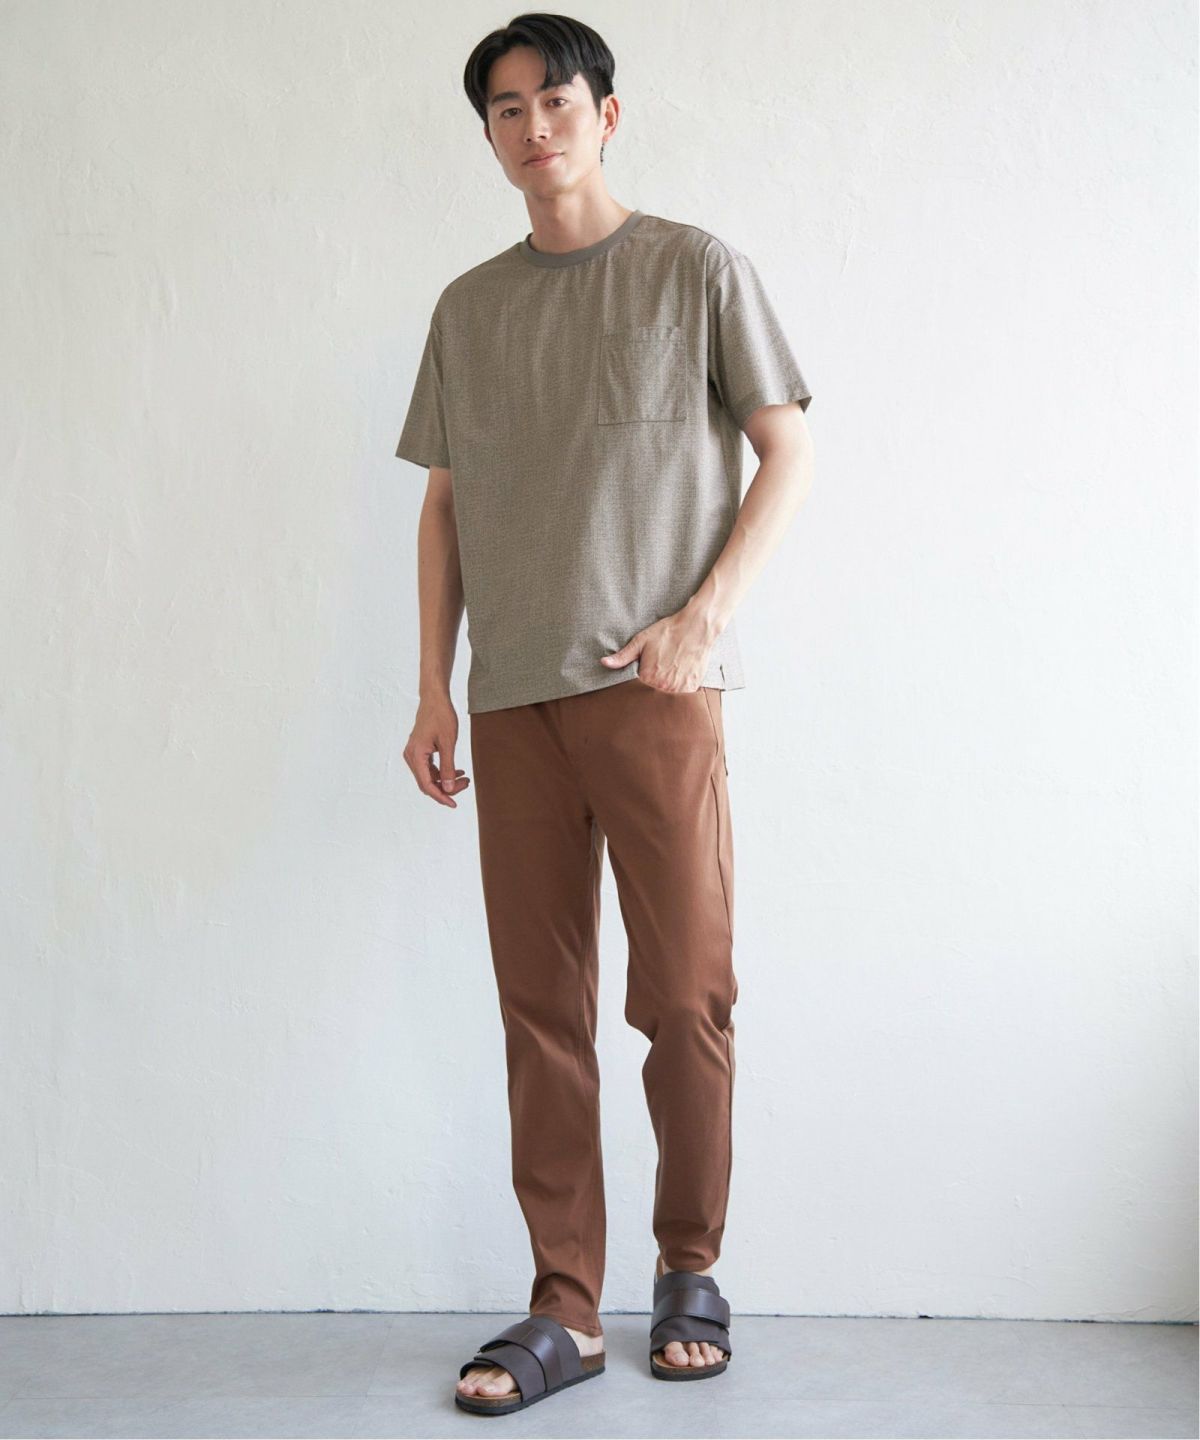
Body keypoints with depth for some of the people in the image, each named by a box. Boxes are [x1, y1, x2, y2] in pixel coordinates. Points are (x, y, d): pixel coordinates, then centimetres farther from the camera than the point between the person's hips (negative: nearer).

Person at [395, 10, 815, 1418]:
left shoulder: (694, 270, 5)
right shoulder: (467, 309, 16)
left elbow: (787, 451, 4)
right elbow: (444, 506, 16)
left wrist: (705, 613, -8)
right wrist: (434, 689, 9)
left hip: (654, 684, -3)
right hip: (512, 697, 3)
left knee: (684, 994, -3)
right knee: (541, 1008, 2)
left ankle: (690, 1268, 18)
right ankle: (565, 1308, 9)